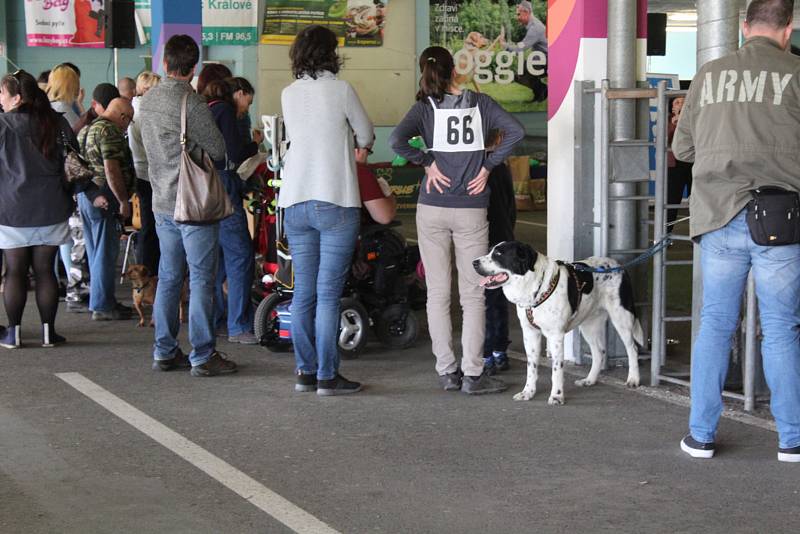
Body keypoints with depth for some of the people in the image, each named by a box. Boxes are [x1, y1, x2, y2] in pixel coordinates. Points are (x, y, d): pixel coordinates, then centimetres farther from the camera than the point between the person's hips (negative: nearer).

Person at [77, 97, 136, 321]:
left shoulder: (86, 130, 17)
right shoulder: (109, 131, -14)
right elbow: (111, 170, -21)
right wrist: (123, 201, -16)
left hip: (86, 195, 10)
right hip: (104, 198, -10)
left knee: (95, 251, 15)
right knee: (106, 252, -4)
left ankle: (100, 301, 22)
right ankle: (102, 306, -1)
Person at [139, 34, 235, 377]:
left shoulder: (147, 101, 8)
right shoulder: (191, 103, -16)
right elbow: (217, 150, -12)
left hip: (163, 202, 7)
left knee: (168, 278, 13)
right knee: (201, 280, -2)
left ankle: (164, 352, 17)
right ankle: (202, 356, 0)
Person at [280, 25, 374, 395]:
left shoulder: (288, 94, 8)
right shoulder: (340, 90, -7)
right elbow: (367, 137, 5)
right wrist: (353, 141, 28)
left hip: (294, 203, 5)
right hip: (336, 203, -5)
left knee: (303, 291, 10)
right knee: (328, 293, -3)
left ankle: (305, 372, 14)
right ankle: (327, 376, -1)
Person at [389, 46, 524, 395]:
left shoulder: (425, 107, -1)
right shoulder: (480, 103, 2)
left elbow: (397, 140, -18)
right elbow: (515, 131, -9)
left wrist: (427, 163, -5)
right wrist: (487, 166, -3)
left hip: (432, 209, 0)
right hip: (472, 211, 0)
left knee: (438, 294, 8)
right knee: (473, 295, 3)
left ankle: (447, 372, 10)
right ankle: (473, 375, 1)